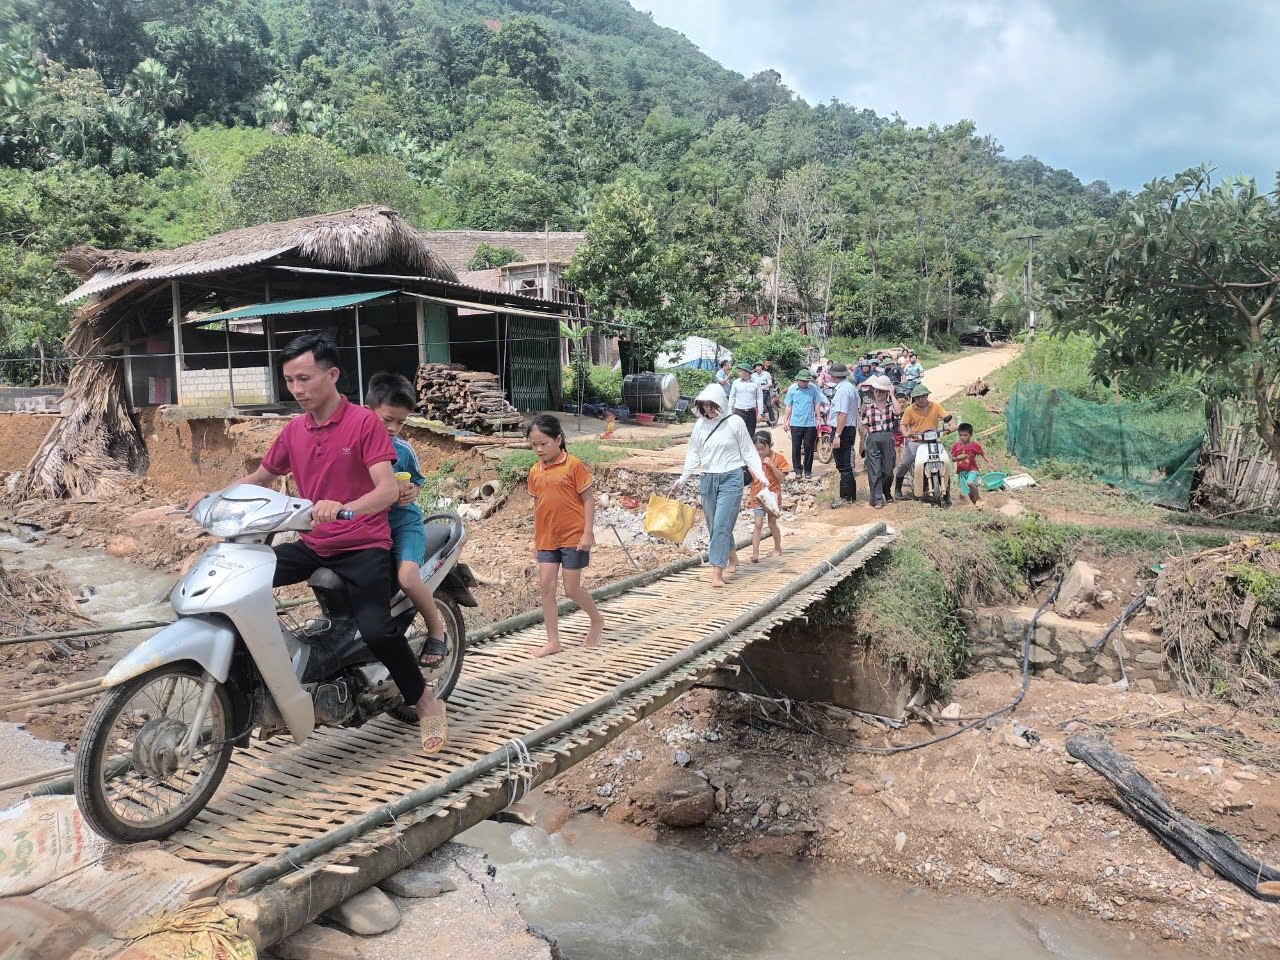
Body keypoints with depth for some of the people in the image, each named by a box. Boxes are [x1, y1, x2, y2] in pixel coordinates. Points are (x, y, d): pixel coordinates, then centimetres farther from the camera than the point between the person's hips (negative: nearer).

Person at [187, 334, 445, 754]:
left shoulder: (364, 422, -10)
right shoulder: (293, 431, 8)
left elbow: (388, 490, -21)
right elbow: (260, 478, 21)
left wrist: (344, 508, -40)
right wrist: (214, 496, 3)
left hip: (364, 546, -6)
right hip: (313, 546, 6)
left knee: (375, 630, -26)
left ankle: (425, 701, -2)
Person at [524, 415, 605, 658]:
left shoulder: (573, 465, -11)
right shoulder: (535, 472, 6)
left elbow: (588, 499, -9)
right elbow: (537, 505, 14)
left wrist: (588, 533, -14)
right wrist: (536, 540, 15)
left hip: (574, 537, -5)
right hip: (547, 539, 6)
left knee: (572, 589, 1)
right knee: (546, 586, 1)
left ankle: (597, 619, 28)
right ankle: (552, 641, 10)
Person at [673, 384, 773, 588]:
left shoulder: (735, 422, -5)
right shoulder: (700, 425, 5)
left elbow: (748, 451, 0)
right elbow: (693, 455, 13)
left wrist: (760, 475, -7)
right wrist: (682, 479, 10)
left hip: (730, 478, -5)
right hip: (708, 479, 5)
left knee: (721, 525, -12)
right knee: (714, 525, 12)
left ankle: (717, 572, -10)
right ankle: (732, 559, 33)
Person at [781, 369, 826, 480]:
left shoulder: (813, 388, -4)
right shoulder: (792, 389, -1)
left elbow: (817, 404, 4)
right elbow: (788, 406, 6)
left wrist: (818, 419, 1)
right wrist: (785, 421, 4)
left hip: (810, 423, -1)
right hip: (796, 423, 1)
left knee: (809, 447, 4)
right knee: (796, 447, 3)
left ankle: (808, 470, 16)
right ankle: (798, 470, 13)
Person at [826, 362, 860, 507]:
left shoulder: (842, 390, -17)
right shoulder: (852, 387, 13)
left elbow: (843, 414, -23)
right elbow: (856, 410, 19)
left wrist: (837, 435, -24)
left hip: (842, 430, -10)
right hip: (851, 429, 10)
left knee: (844, 466, -5)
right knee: (847, 465, 16)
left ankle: (845, 497, 0)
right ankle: (852, 496, 22)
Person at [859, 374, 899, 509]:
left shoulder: (891, 405, 6)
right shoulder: (868, 407, 8)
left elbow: (897, 411, -19)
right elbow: (864, 427, 10)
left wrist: (892, 395, -11)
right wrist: (863, 444, 2)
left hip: (888, 439, 1)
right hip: (873, 440, 0)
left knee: (888, 470, 7)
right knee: (875, 471, -6)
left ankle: (886, 492, 34)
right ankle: (877, 499, -4)